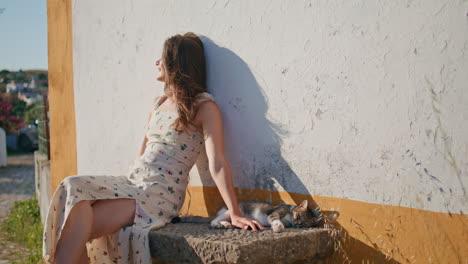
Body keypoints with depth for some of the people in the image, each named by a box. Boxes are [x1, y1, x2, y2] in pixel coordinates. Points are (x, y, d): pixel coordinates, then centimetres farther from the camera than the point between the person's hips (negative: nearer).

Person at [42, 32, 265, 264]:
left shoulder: (203, 107, -4)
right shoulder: (158, 103, 21)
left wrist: (235, 214, -20)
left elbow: (217, 163, -13)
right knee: (73, 187, -20)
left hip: (161, 195, -7)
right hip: (131, 184, 7)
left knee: (77, 226, -23)